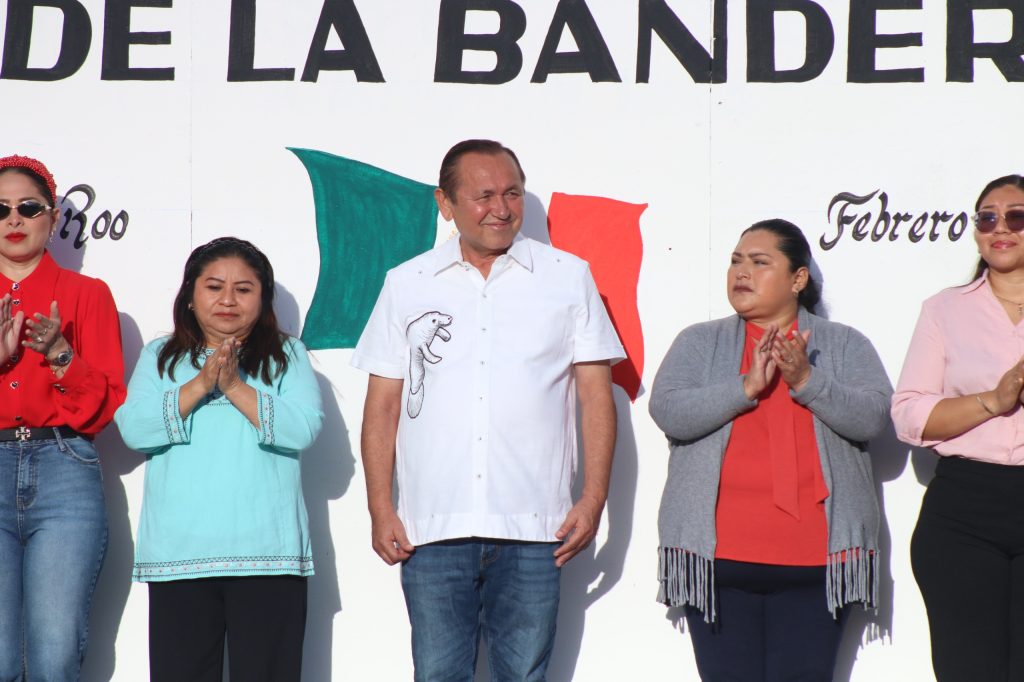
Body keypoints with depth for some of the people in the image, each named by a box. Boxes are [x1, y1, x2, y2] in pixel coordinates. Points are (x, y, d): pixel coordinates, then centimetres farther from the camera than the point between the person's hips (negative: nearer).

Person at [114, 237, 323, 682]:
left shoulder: (286, 356, 12)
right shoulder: (160, 356, 15)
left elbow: (304, 428, -4)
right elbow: (133, 428, 0)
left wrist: (236, 387, -11)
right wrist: (201, 385, -10)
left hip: (267, 554, -1)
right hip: (178, 555, 1)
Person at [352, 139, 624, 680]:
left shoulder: (569, 278, 8)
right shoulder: (406, 285, 9)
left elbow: (596, 395, 6)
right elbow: (383, 405, 9)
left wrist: (593, 498, -3)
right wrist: (380, 509, 1)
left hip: (531, 530, 0)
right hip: (432, 530, 1)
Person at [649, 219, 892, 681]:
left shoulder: (845, 345, 11)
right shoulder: (699, 343, 12)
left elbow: (873, 415, -3)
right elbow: (668, 412, -4)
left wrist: (806, 381, -17)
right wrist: (747, 386, -15)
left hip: (814, 558, -1)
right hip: (719, 556, 1)